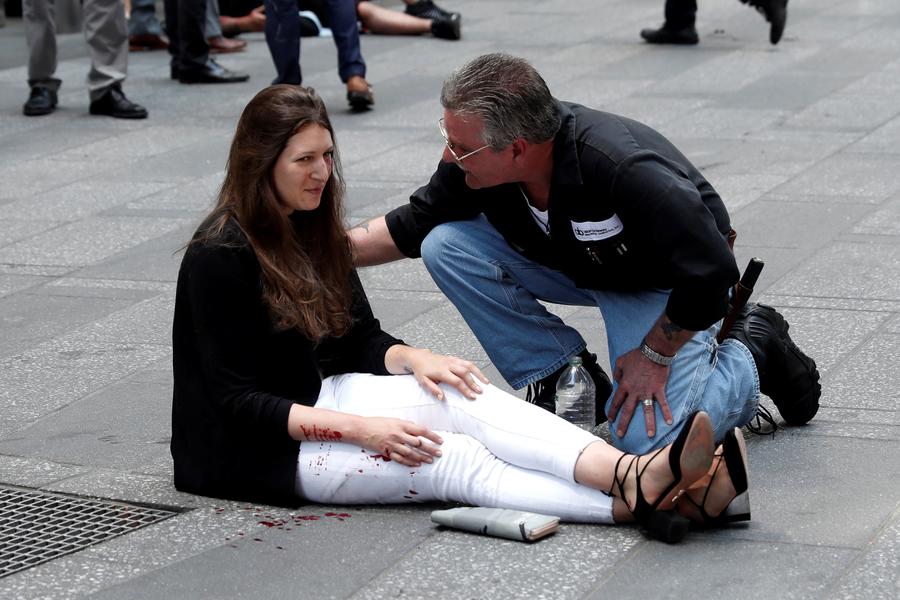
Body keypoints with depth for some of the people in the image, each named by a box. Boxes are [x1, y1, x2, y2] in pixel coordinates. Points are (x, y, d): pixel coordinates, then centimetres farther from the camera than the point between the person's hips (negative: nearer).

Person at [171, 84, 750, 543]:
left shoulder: (316, 231, 8)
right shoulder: (220, 257, -17)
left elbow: (361, 340, 12)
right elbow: (238, 401, -19)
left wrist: (413, 359, -11)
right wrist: (359, 428, -26)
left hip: (321, 398, 7)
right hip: (254, 448, -7)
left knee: (464, 397, -21)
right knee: (451, 460, -27)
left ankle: (640, 476, -42)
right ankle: (635, 505, -42)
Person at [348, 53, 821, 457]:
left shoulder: (625, 170, -41)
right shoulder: (475, 161, -22)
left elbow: (710, 271, -32)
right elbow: (412, 226, -2)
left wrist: (654, 355, -21)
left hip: (664, 285, -6)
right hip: (572, 265, 6)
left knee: (648, 438, -23)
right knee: (445, 245, -15)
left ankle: (754, 351, 6)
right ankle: (562, 377, -1)